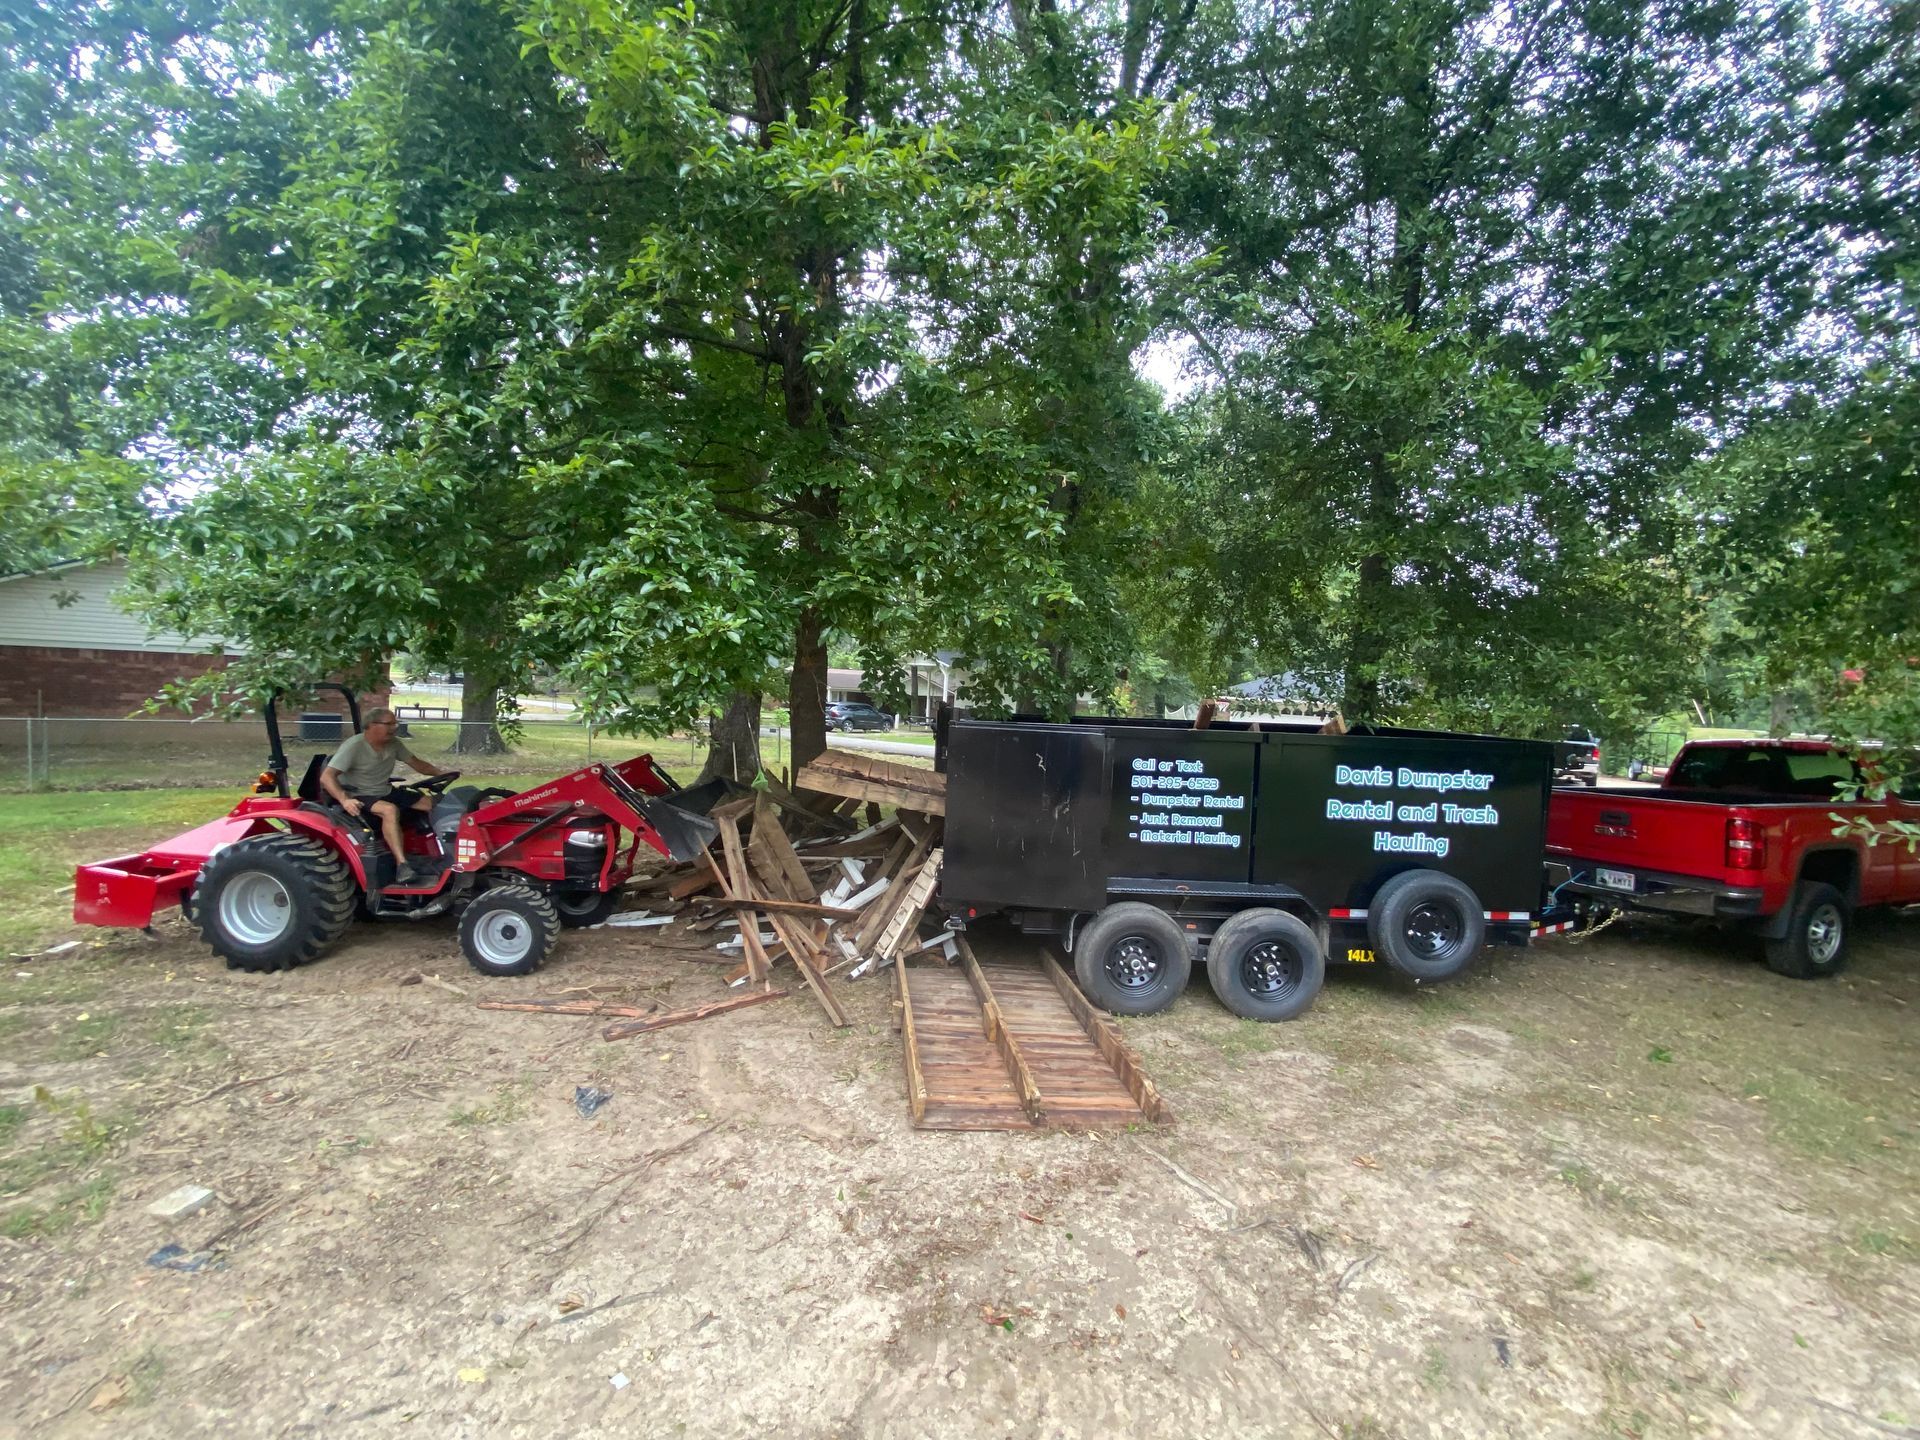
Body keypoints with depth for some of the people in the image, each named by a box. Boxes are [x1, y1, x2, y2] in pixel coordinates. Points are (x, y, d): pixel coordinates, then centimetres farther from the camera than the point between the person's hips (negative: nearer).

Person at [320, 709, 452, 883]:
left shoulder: (394, 744, 1)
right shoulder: (354, 746, -19)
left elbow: (417, 763, 11)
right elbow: (326, 777, -25)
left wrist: (441, 773, -6)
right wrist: (344, 800, -41)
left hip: (386, 792, 8)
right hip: (360, 796, -8)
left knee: (432, 803, -6)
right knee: (390, 810, -38)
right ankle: (403, 866, -43)